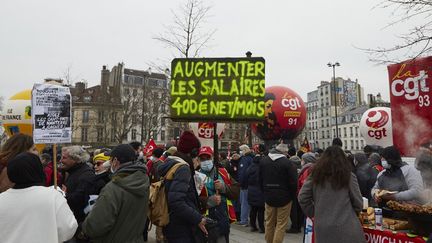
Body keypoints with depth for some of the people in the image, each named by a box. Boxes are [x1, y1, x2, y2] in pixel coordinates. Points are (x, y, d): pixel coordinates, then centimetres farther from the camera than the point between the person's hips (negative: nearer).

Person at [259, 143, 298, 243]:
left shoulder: (263, 161, 1)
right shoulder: (287, 163, -17)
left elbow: (260, 179, 9)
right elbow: (293, 182, -14)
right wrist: (292, 195, 1)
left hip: (268, 197, 5)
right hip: (284, 197, -5)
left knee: (269, 223, 18)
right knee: (281, 224, 4)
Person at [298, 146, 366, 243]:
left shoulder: (316, 175, 1)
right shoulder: (348, 176, -3)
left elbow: (302, 198, 0)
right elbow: (358, 203, 1)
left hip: (322, 228, 2)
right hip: (346, 227, -2)